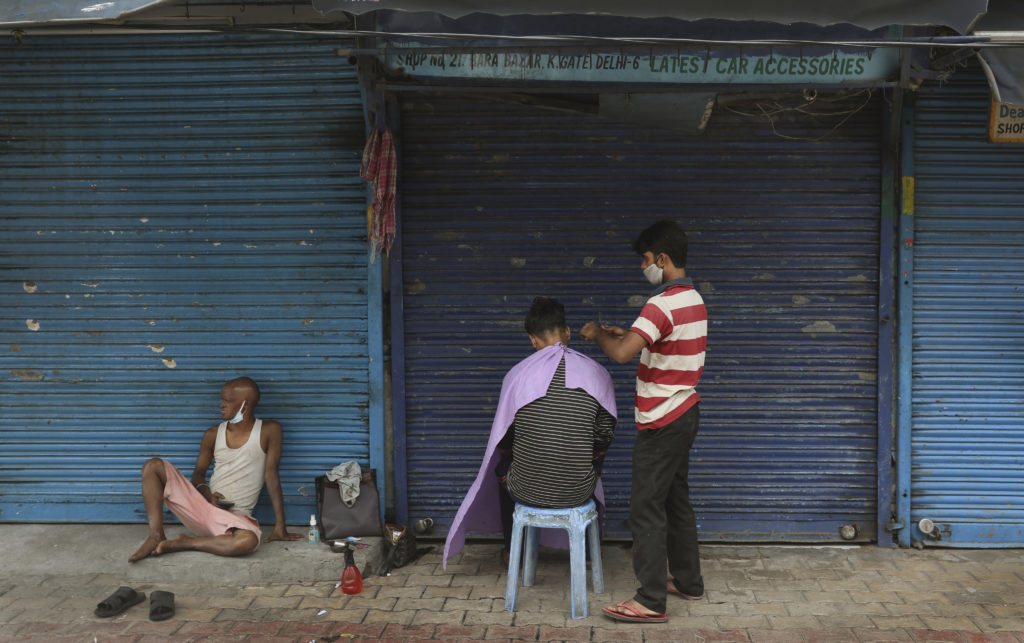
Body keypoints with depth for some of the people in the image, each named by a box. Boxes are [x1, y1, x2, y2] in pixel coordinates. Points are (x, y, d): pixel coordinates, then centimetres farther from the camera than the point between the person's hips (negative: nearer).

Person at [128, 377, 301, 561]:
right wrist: (207, 493, -9)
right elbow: (198, 472, 16)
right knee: (154, 466, -10)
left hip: (234, 517, -3)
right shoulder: (213, 434, 7)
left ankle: (184, 543, -18)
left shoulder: (269, 431, -3)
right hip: (202, 507, 4)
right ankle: (157, 536, -14)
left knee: (249, 540, -40)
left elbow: (271, 476, -7)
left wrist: (279, 527, -9)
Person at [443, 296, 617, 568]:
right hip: (578, 492, 1)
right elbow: (605, 436, 4)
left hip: (527, 490, -1)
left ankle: (510, 550, 47)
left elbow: (502, 442, 2)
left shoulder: (517, 374, -7)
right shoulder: (597, 373, -5)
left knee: (502, 466, 35)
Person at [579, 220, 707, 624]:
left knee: (646, 508, -5)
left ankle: (651, 601, -1)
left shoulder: (663, 304, -21)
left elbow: (622, 354, -30)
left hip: (662, 421, -10)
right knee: (676, 500, 19)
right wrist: (628, 334, 13)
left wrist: (598, 334, -11)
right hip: (684, 412, 10)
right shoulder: (693, 299, 11)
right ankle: (688, 581, 29)